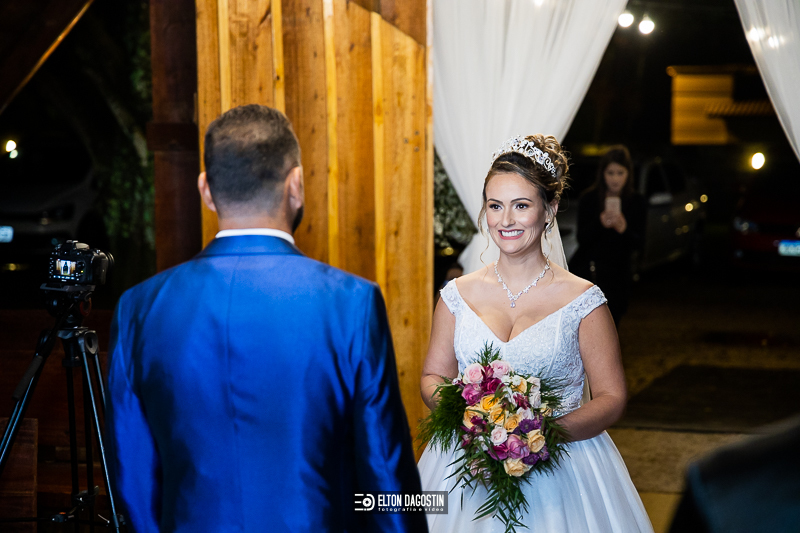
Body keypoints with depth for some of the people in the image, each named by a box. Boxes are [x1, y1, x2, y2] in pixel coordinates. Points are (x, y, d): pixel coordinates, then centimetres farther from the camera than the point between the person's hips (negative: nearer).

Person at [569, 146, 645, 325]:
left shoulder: (636, 201, 1)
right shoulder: (589, 198, -4)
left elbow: (638, 243, -3)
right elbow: (582, 239, -9)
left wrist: (624, 230, -24)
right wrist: (600, 224, -27)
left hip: (618, 275, 2)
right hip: (587, 270, -2)